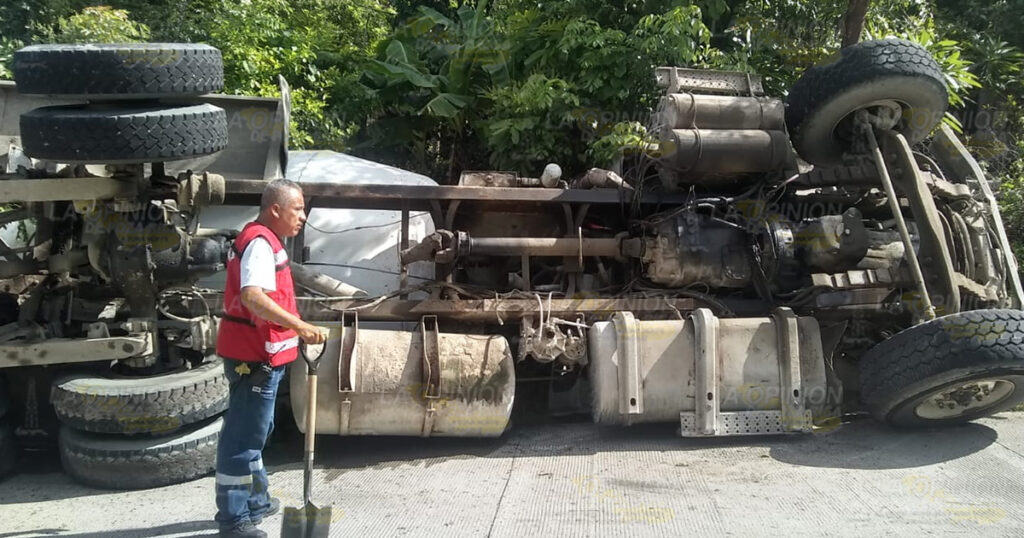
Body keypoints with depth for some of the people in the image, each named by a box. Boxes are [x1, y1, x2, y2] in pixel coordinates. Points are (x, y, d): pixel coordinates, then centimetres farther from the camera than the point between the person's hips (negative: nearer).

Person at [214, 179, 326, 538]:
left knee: (255, 431, 21)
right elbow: (252, 296, -34)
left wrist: (295, 327, 29)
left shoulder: (262, 240, 16)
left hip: (257, 354, 11)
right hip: (255, 357, -11)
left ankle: (255, 501, 35)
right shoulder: (260, 243, -18)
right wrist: (299, 326, -39)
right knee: (243, 436, -3)